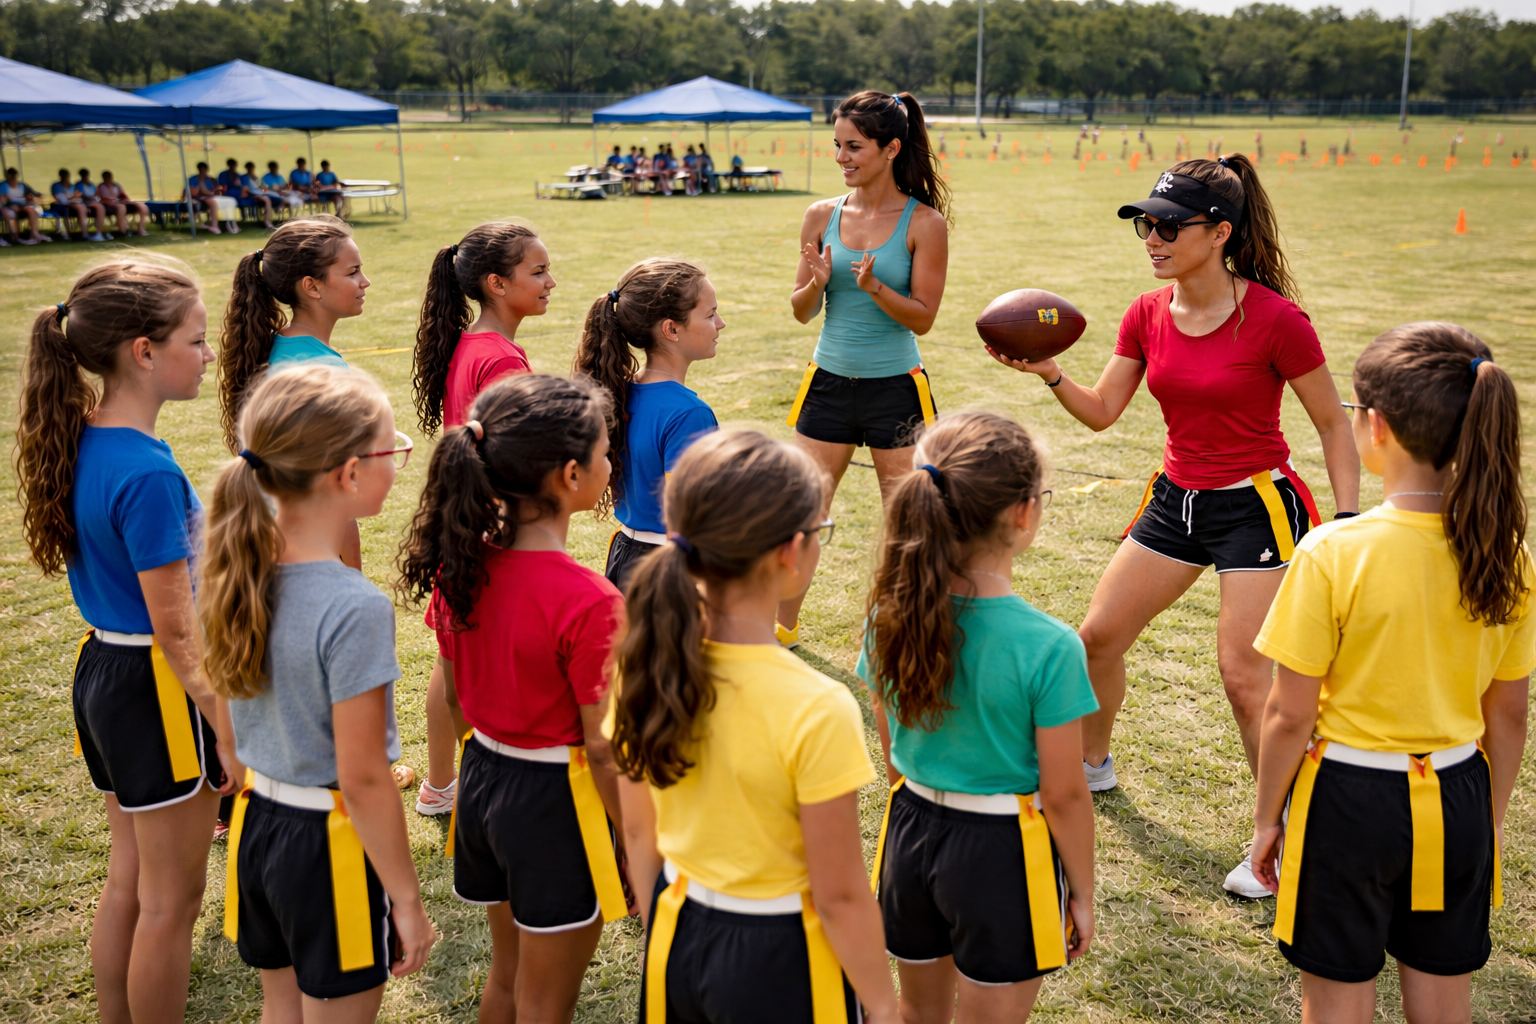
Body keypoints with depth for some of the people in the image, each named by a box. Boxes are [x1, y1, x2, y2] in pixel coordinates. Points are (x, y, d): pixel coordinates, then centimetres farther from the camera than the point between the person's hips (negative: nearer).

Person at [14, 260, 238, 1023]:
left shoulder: (81, 445, 2)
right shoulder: (148, 473, -25)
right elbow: (174, 627, -22)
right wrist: (228, 729, -15)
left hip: (101, 672, 9)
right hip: (157, 685, -9)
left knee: (128, 880, 23)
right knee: (170, 902, 9)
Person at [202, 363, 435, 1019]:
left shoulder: (236, 571, -6)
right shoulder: (355, 608, -27)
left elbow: (230, 716, 6)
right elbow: (362, 777, -21)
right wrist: (406, 899, -13)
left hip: (254, 819, 7)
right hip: (330, 842, -7)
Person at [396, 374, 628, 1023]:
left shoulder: (459, 566, -7)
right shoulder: (587, 602, -27)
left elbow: (454, 691, 6)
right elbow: (603, 749, -20)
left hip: (482, 773, 7)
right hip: (556, 799, -7)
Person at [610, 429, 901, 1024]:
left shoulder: (647, 663, -12)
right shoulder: (817, 710, -28)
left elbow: (638, 832, 1)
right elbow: (839, 895, -18)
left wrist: (663, 934, 16)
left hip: (675, 944, 5)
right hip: (777, 960, -4)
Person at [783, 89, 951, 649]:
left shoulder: (924, 223, -8)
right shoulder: (822, 216, 1)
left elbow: (922, 317, -9)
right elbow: (801, 311, 5)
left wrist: (875, 287, -25)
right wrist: (817, 282, -17)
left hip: (895, 388, -3)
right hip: (829, 382, 3)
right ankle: (783, 627, 28)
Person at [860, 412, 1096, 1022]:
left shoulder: (892, 616, -10)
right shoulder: (1049, 647, -24)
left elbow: (893, 753, 3)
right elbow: (1063, 794, -15)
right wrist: (1082, 893, -1)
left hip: (910, 831, 5)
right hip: (1001, 854, -4)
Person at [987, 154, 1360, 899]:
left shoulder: (1273, 319, -17)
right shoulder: (1148, 315, -1)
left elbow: (1332, 424, -9)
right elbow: (1101, 411, 2)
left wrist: (1347, 522, -14)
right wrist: (1049, 373, -16)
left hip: (1255, 507, -6)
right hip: (1175, 500, 6)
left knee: (1244, 675, -8)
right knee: (1097, 636, 10)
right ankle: (1092, 763, 36)